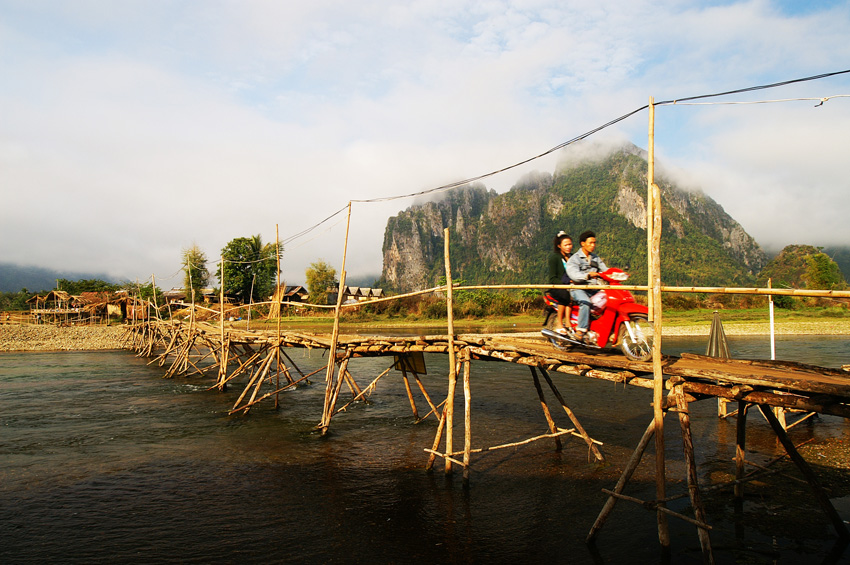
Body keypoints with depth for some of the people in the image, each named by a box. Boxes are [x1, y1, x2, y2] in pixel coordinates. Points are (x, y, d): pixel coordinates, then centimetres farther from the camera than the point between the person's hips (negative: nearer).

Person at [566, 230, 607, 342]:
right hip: (578, 288, -6)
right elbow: (574, 275, -18)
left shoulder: (596, 258, 21)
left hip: (593, 289, 6)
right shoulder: (574, 259, -1)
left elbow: (605, 270, 12)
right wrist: (588, 275, -35)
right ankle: (580, 330, -30)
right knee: (585, 302, -35)